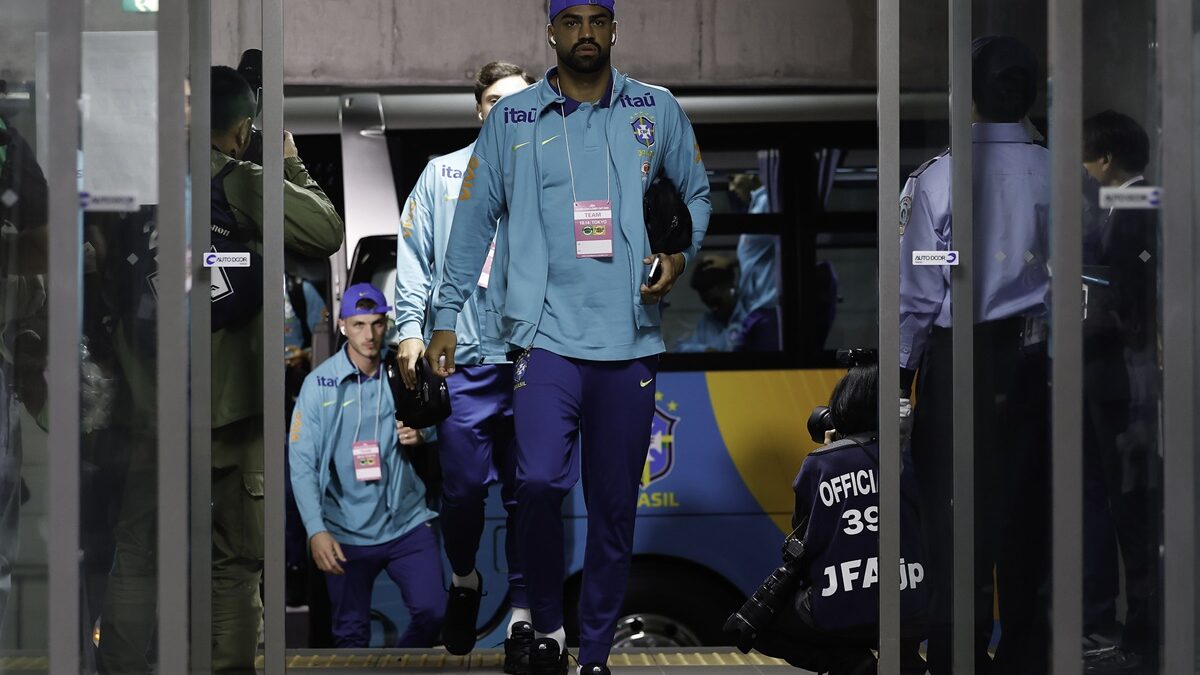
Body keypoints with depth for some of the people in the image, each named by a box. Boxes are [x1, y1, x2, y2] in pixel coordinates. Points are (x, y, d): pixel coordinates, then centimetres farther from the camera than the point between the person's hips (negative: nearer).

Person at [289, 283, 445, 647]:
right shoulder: (319, 384, -7)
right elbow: (302, 464, -11)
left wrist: (420, 436, -8)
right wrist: (316, 531, -20)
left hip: (407, 522, 2)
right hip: (347, 532, -2)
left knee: (431, 611, -6)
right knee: (351, 633, 5)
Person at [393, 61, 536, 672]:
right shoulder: (443, 174, 9)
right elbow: (415, 255, 6)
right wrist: (410, 328, -3)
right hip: (463, 359, 0)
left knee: (529, 492, 2)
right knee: (462, 486, 1)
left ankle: (523, 615, 10)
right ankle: (464, 581, 29)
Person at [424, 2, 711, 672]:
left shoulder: (658, 111, 8)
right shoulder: (512, 118, 6)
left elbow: (697, 193, 18)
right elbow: (475, 217, 9)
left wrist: (681, 255, -2)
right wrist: (446, 318, 5)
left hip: (631, 338, 2)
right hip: (547, 333, -1)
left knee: (615, 507, 5)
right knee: (540, 481, -18)